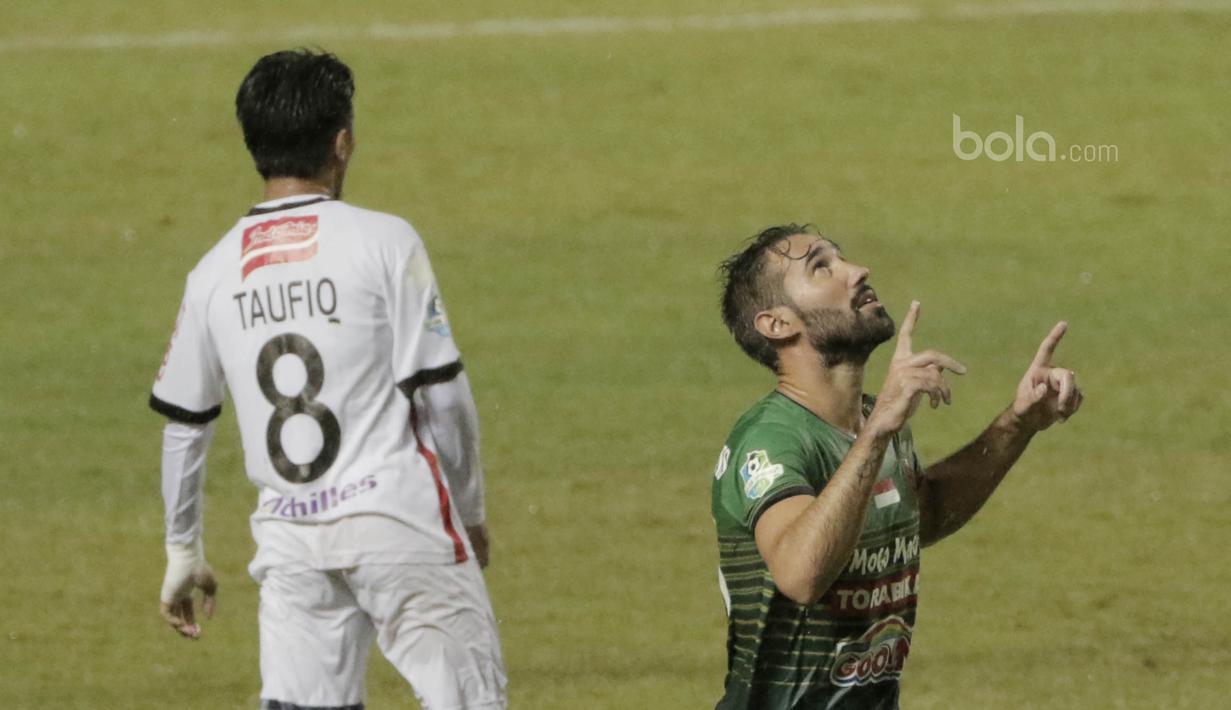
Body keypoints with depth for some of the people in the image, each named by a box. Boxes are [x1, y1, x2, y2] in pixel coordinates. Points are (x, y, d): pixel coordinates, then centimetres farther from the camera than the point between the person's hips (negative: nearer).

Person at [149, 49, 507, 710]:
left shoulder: (215, 271, 7)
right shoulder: (383, 240, -5)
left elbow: (183, 425, 14)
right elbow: (440, 392, -6)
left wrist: (182, 552, 25)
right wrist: (470, 509, 7)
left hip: (289, 537, 4)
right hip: (398, 515, -4)